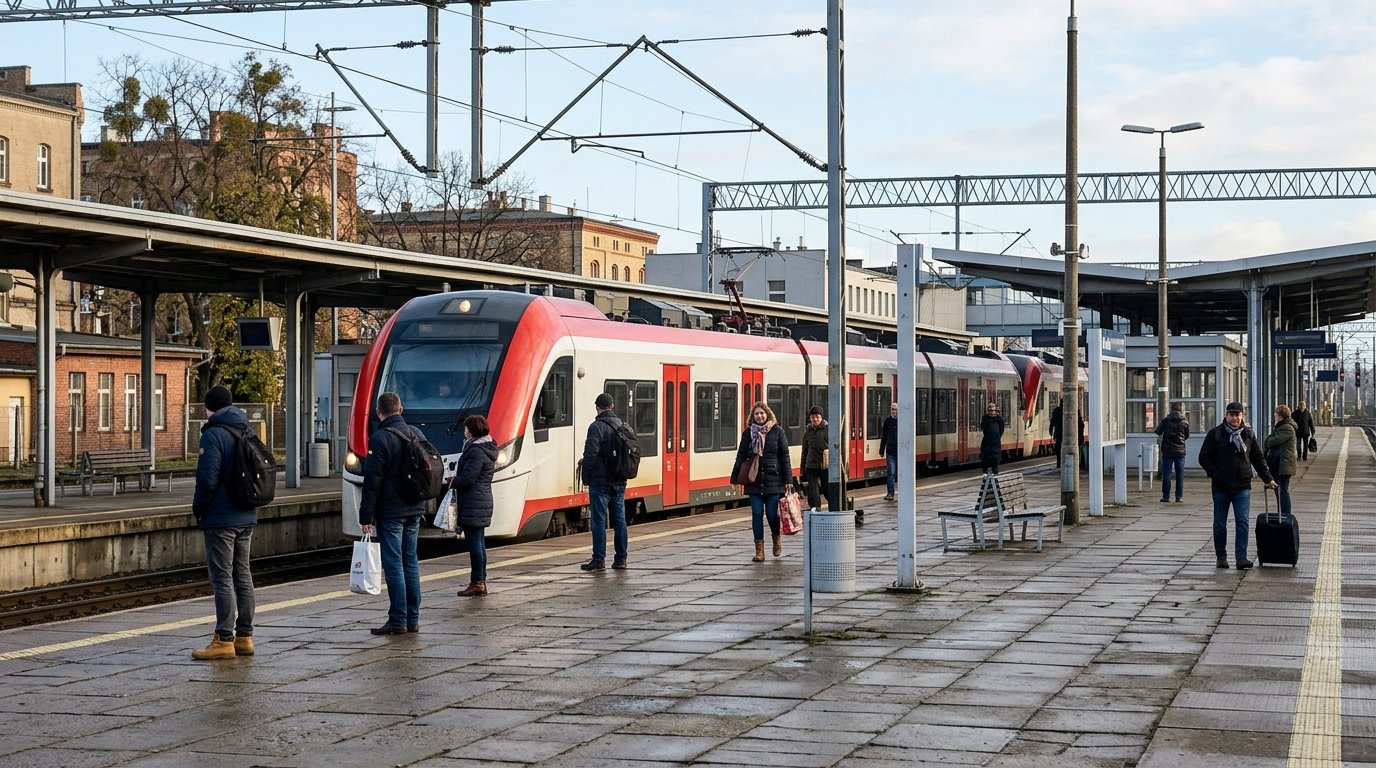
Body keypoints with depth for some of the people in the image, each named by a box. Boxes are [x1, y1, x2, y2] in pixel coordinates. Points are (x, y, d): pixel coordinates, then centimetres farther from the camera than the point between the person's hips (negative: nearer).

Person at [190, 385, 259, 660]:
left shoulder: (213, 434, -14)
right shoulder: (245, 432, 12)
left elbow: (207, 479, -20)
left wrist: (197, 508, -5)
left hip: (220, 519, -8)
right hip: (246, 517, 8)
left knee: (222, 577, -5)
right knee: (242, 575, 13)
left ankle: (224, 640, -4)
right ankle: (244, 637, 17)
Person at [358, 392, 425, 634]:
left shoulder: (379, 439, -13)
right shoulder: (417, 434, 8)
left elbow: (372, 481, -14)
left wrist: (366, 515, -10)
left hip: (390, 512, -7)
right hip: (414, 510, 7)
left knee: (394, 565, -4)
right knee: (411, 563, 11)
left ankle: (398, 621, -4)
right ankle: (412, 619, 14)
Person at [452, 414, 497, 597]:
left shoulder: (476, 452, -16)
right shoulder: (486, 449, 16)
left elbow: (467, 478, -20)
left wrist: (453, 482, -2)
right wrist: (457, 480, 11)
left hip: (473, 505, -10)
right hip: (483, 501, 10)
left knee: (474, 542, -7)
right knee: (479, 542, 13)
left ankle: (477, 582, -5)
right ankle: (481, 581, 18)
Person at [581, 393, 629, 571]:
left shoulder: (597, 426, -11)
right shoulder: (622, 426, 11)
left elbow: (591, 454, -15)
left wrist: (586, 477, -5)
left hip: (600, 481, -6)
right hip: (619, 482, 7)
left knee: (598, 520, -3)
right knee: (619, 520, 10)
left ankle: (599, 559, -4)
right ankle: (621, 559, 12)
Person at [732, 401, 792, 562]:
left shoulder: (777, 431, 1)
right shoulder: (748, 433, 7)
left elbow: (784, 456, 1)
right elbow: (741, 457, 10)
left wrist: (787, 479, -3)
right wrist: (735, 477, 5)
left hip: (773, 479, -2)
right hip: (754, 481, 2)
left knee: (772, 513, -2)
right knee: (757, 514, -1)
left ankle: (776, 540, 28)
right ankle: (759, 550, 4)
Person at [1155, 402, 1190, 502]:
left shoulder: (1166, 420, -6)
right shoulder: (1184, 421, -1)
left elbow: (1158, 432, 1)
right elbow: (1187, 436, 10)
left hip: (1167, 451, -1)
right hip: (1180, 451, 1)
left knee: (1166, 474, 3)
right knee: (1180, 474, 7)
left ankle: (1166, 496, 2)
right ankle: (1179, 496, 5)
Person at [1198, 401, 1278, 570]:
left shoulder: (1248, 434, 8)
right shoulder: (1215, 434, -1)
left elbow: (1258, 458, 15)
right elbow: (1204, 458, 0)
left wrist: (1268, 479, 11)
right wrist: (1216, 475, -10)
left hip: (1242, 487, 1)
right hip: (1221, 487, -1)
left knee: (1243, 523, -8)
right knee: (1220, 524, 7)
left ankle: (1241, 557, -9)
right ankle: (1221, 556, 19)